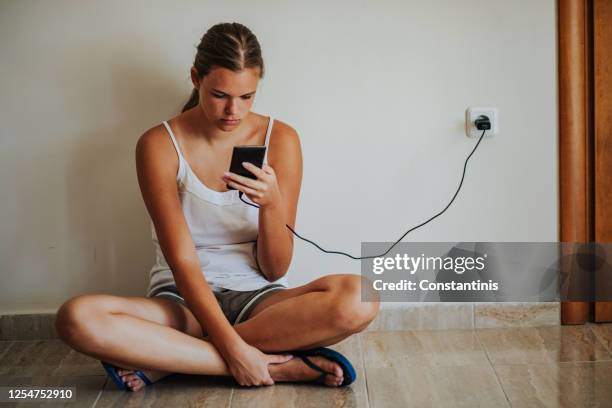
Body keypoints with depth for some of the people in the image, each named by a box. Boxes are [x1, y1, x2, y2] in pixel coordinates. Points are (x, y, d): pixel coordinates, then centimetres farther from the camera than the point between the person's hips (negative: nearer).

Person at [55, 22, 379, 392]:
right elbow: (182, 260, -14)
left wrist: (271, 203, -23)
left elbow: (275, 269, -3)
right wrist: (232, 347, -25)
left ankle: (167, 359, -22)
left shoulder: (280, 139, -4)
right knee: (78, 319, -31)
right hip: (184, 300, -1)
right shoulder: (160, 145, -8)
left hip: (259, 299, 2)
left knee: (357, 299, -30)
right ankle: (280, 366, -28)